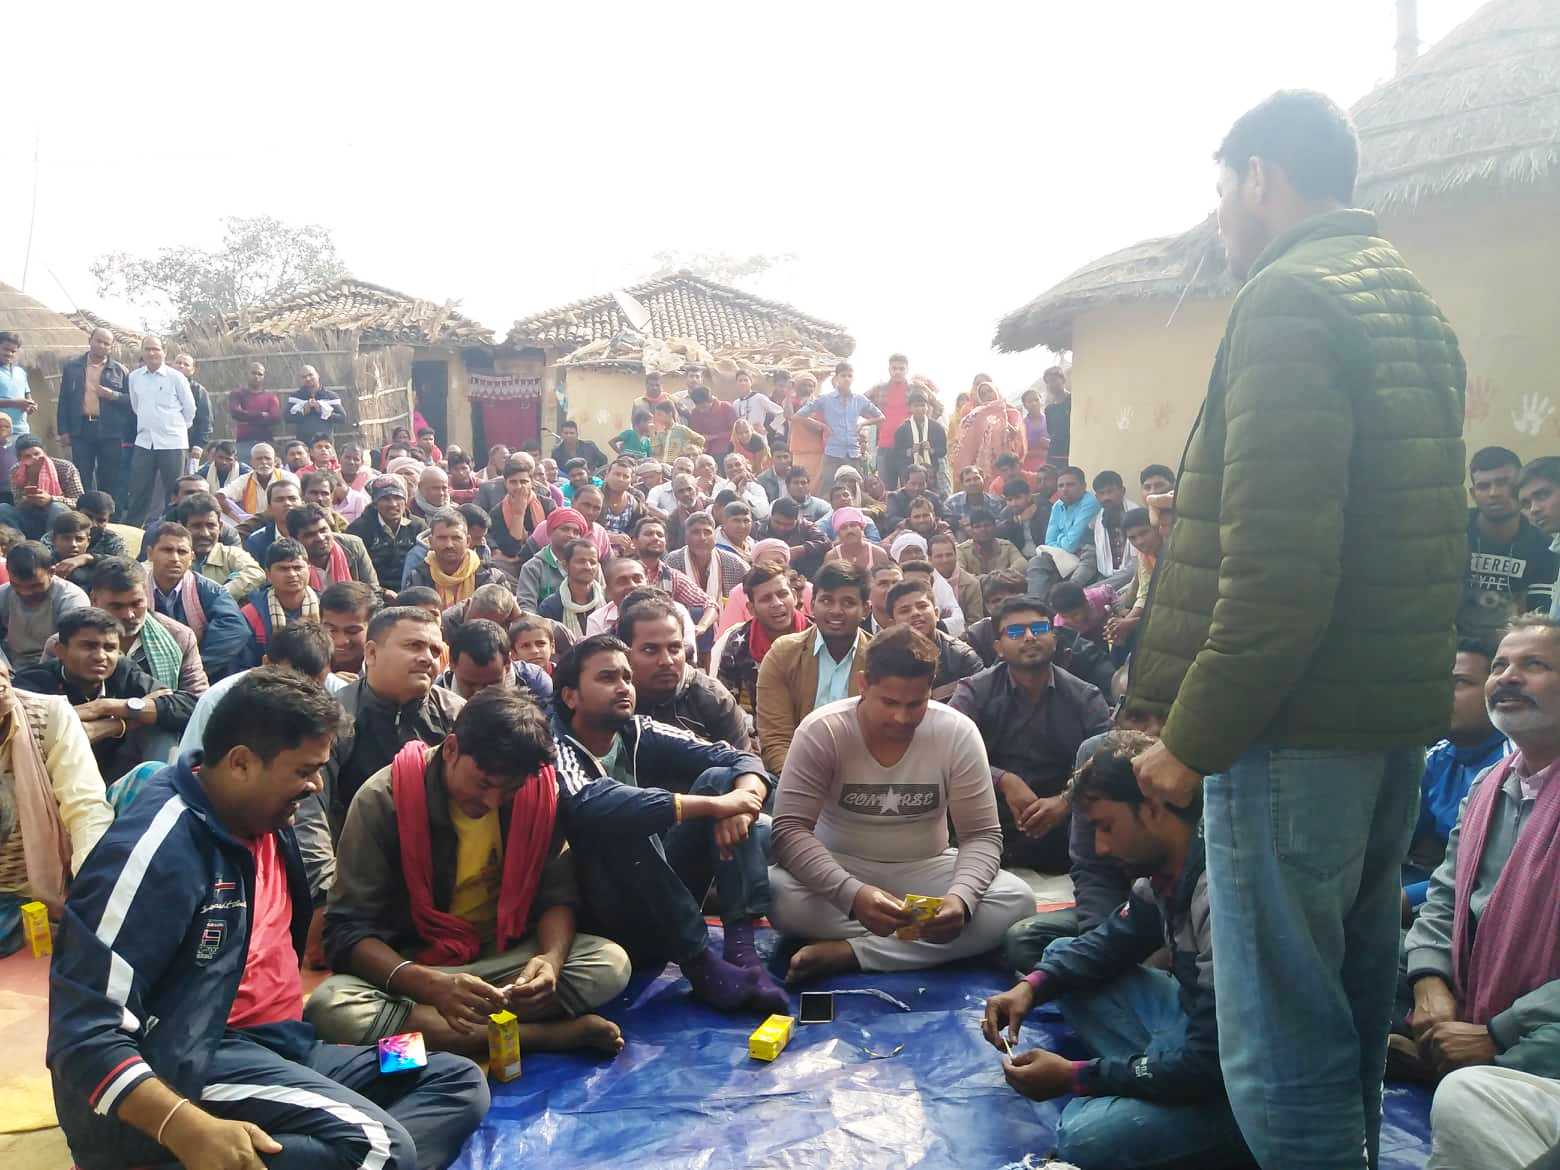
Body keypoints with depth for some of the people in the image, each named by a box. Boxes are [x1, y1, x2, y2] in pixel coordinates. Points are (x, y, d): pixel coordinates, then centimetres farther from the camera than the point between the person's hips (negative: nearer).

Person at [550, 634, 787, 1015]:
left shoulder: (640, 734, 2)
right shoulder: (557, 746, -13)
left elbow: (743, 760, -4)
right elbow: (589, 803, -36)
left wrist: (743, 801, -29)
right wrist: (714, 805, -33)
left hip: (664, 903, 6)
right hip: (602, 917, -6)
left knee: (720, 778, -9)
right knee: (614, 823, -32)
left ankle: (741, 947, -21)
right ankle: (700, 963, -22)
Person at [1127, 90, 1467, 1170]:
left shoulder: (1288, 299, -12)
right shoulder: (1414, 304, 17)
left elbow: (1273, 568, -22)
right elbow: (1416, 541, 18)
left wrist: (1191, 736, -15)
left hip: (1297, 722, -10)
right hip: (1400, 714, 10)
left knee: (1283, 1031, 0)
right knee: (1350, 1004, 21)